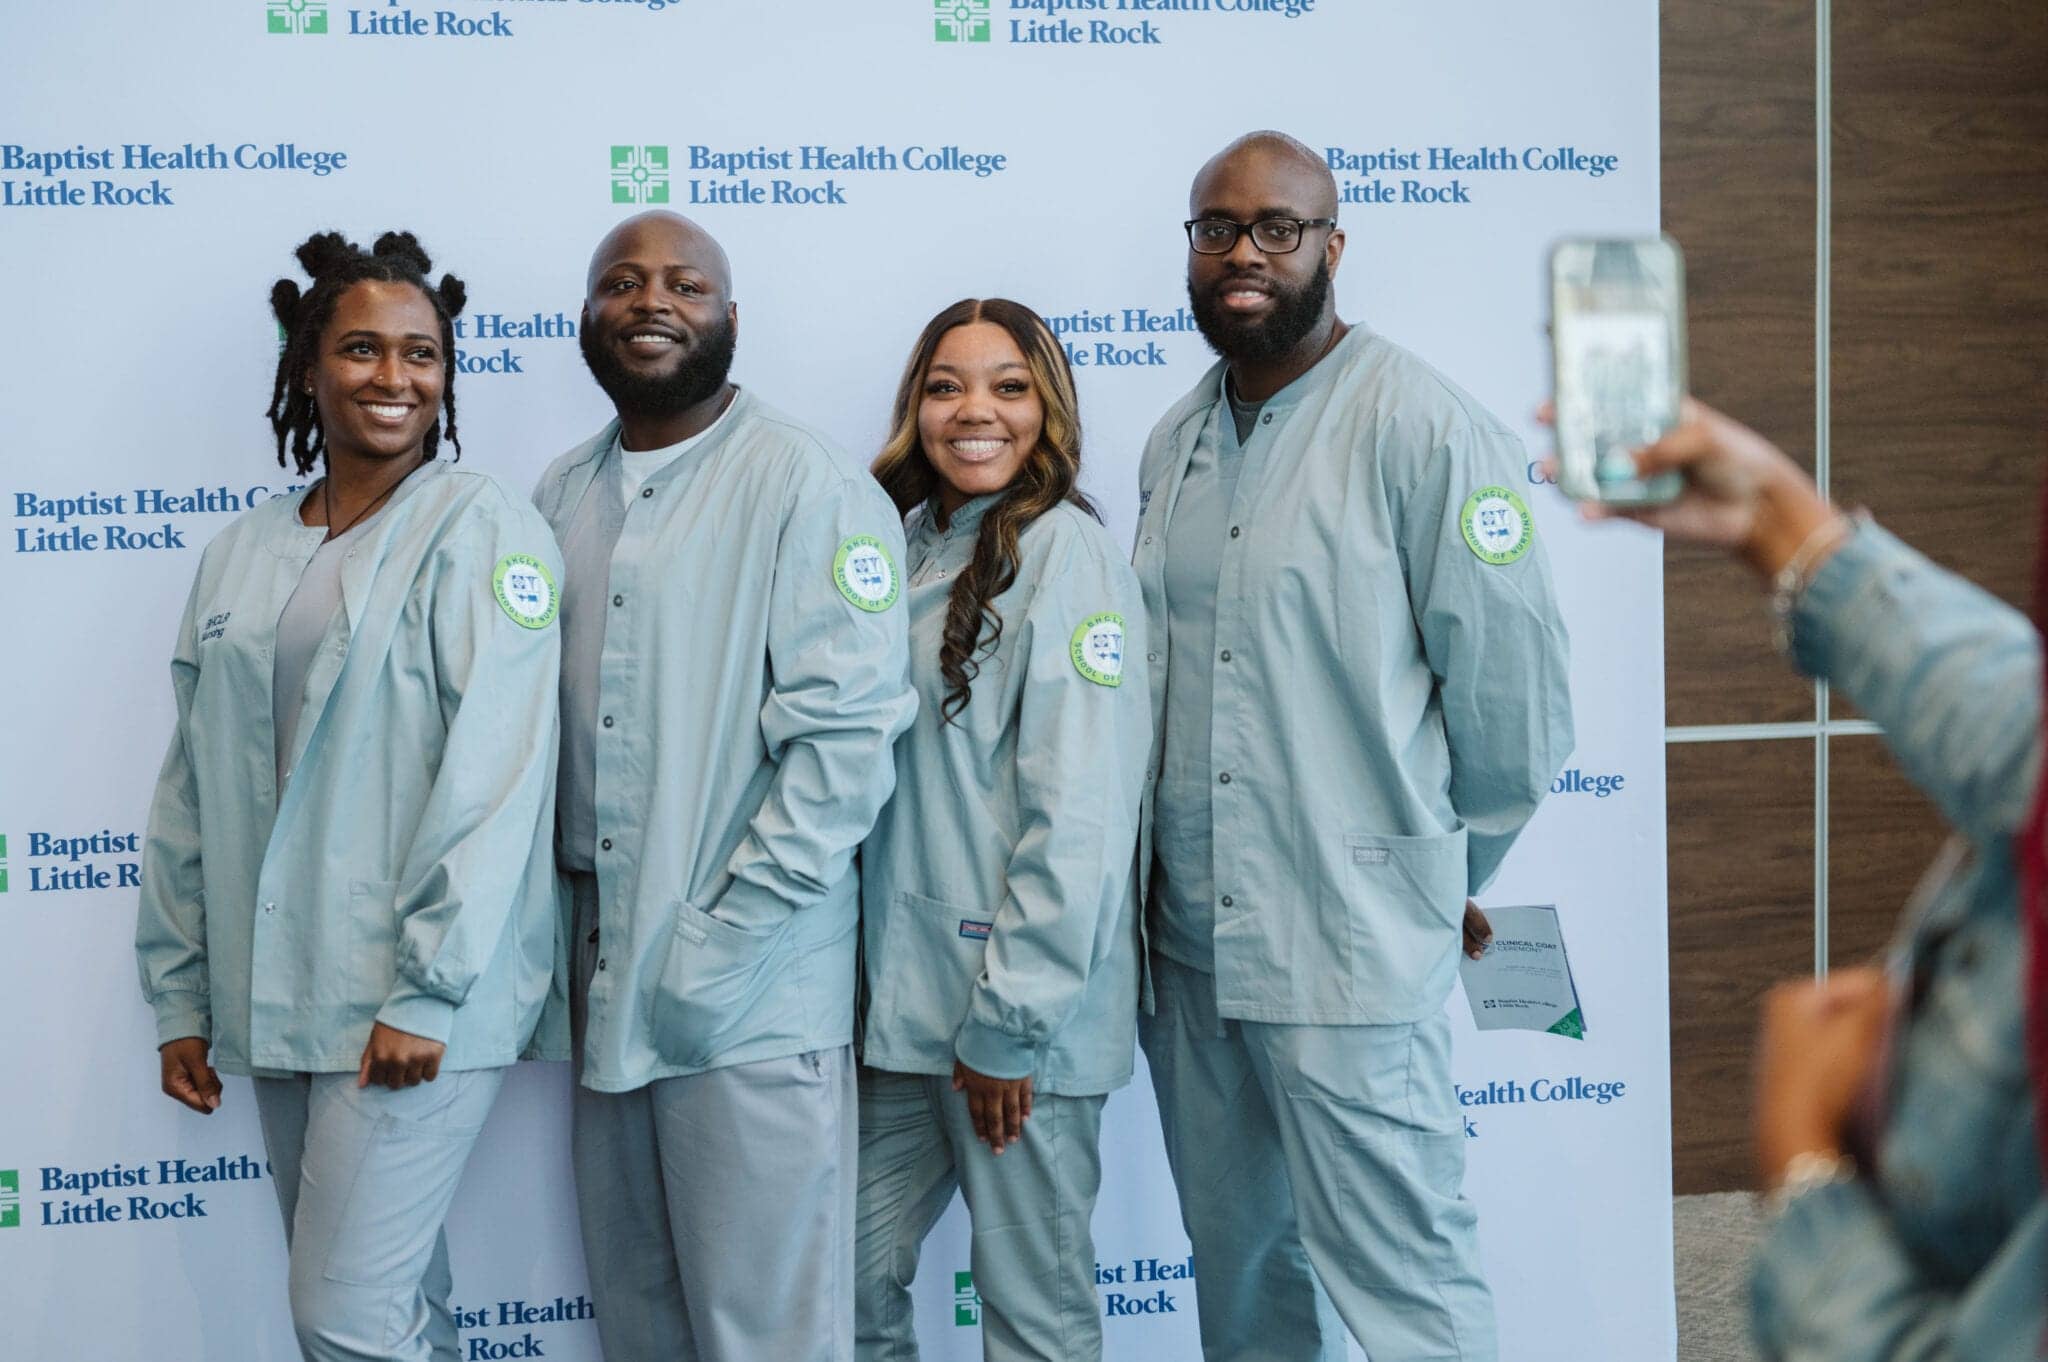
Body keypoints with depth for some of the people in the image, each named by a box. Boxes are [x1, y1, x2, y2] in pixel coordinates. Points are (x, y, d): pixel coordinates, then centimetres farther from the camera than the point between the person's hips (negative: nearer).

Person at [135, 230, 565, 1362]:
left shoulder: (481, 531, -6)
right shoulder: (239, 556, 13)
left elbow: (495, 769, -14)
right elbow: (192, 785, 15)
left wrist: (426, 990, -19)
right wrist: (179, 998, 12)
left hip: (415, 1007, -6)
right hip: (276, 1004, 6)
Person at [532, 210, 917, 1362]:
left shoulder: (810, 486, -9)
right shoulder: (564, 498, 12)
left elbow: (847, 738, -15)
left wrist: (718, 950, -17)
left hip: (754, 999, -6)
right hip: (604, 992, 6)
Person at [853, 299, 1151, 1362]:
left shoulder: (1066, 554, -10)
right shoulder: (912, 552, 13)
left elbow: (1081, 813, -16)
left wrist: (1008, 1018, -17)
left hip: (1022, 1012, -7)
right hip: (904, 998, 7)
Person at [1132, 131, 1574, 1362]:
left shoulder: (1425, 429, -10)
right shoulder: (1175, 443, 12)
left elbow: (1515, 692, -8)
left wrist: (1441, 878, 2)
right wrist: (1153, 871, 13)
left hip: (1351, 949, -7)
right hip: (1188, 938, 7)